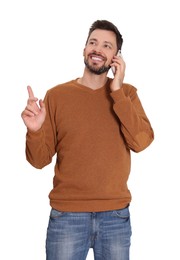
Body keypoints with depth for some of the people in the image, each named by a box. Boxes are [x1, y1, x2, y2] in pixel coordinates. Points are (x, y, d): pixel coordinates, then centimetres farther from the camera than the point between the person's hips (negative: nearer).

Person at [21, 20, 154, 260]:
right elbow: (40, 160, -1)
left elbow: (141, 142, -13)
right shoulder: (57, 95, 0)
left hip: (116, 215, 1)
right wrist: (35, 131, -20)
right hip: (67, 215, -1)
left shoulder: (127, 93, 3)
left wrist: (117, 92, -13)